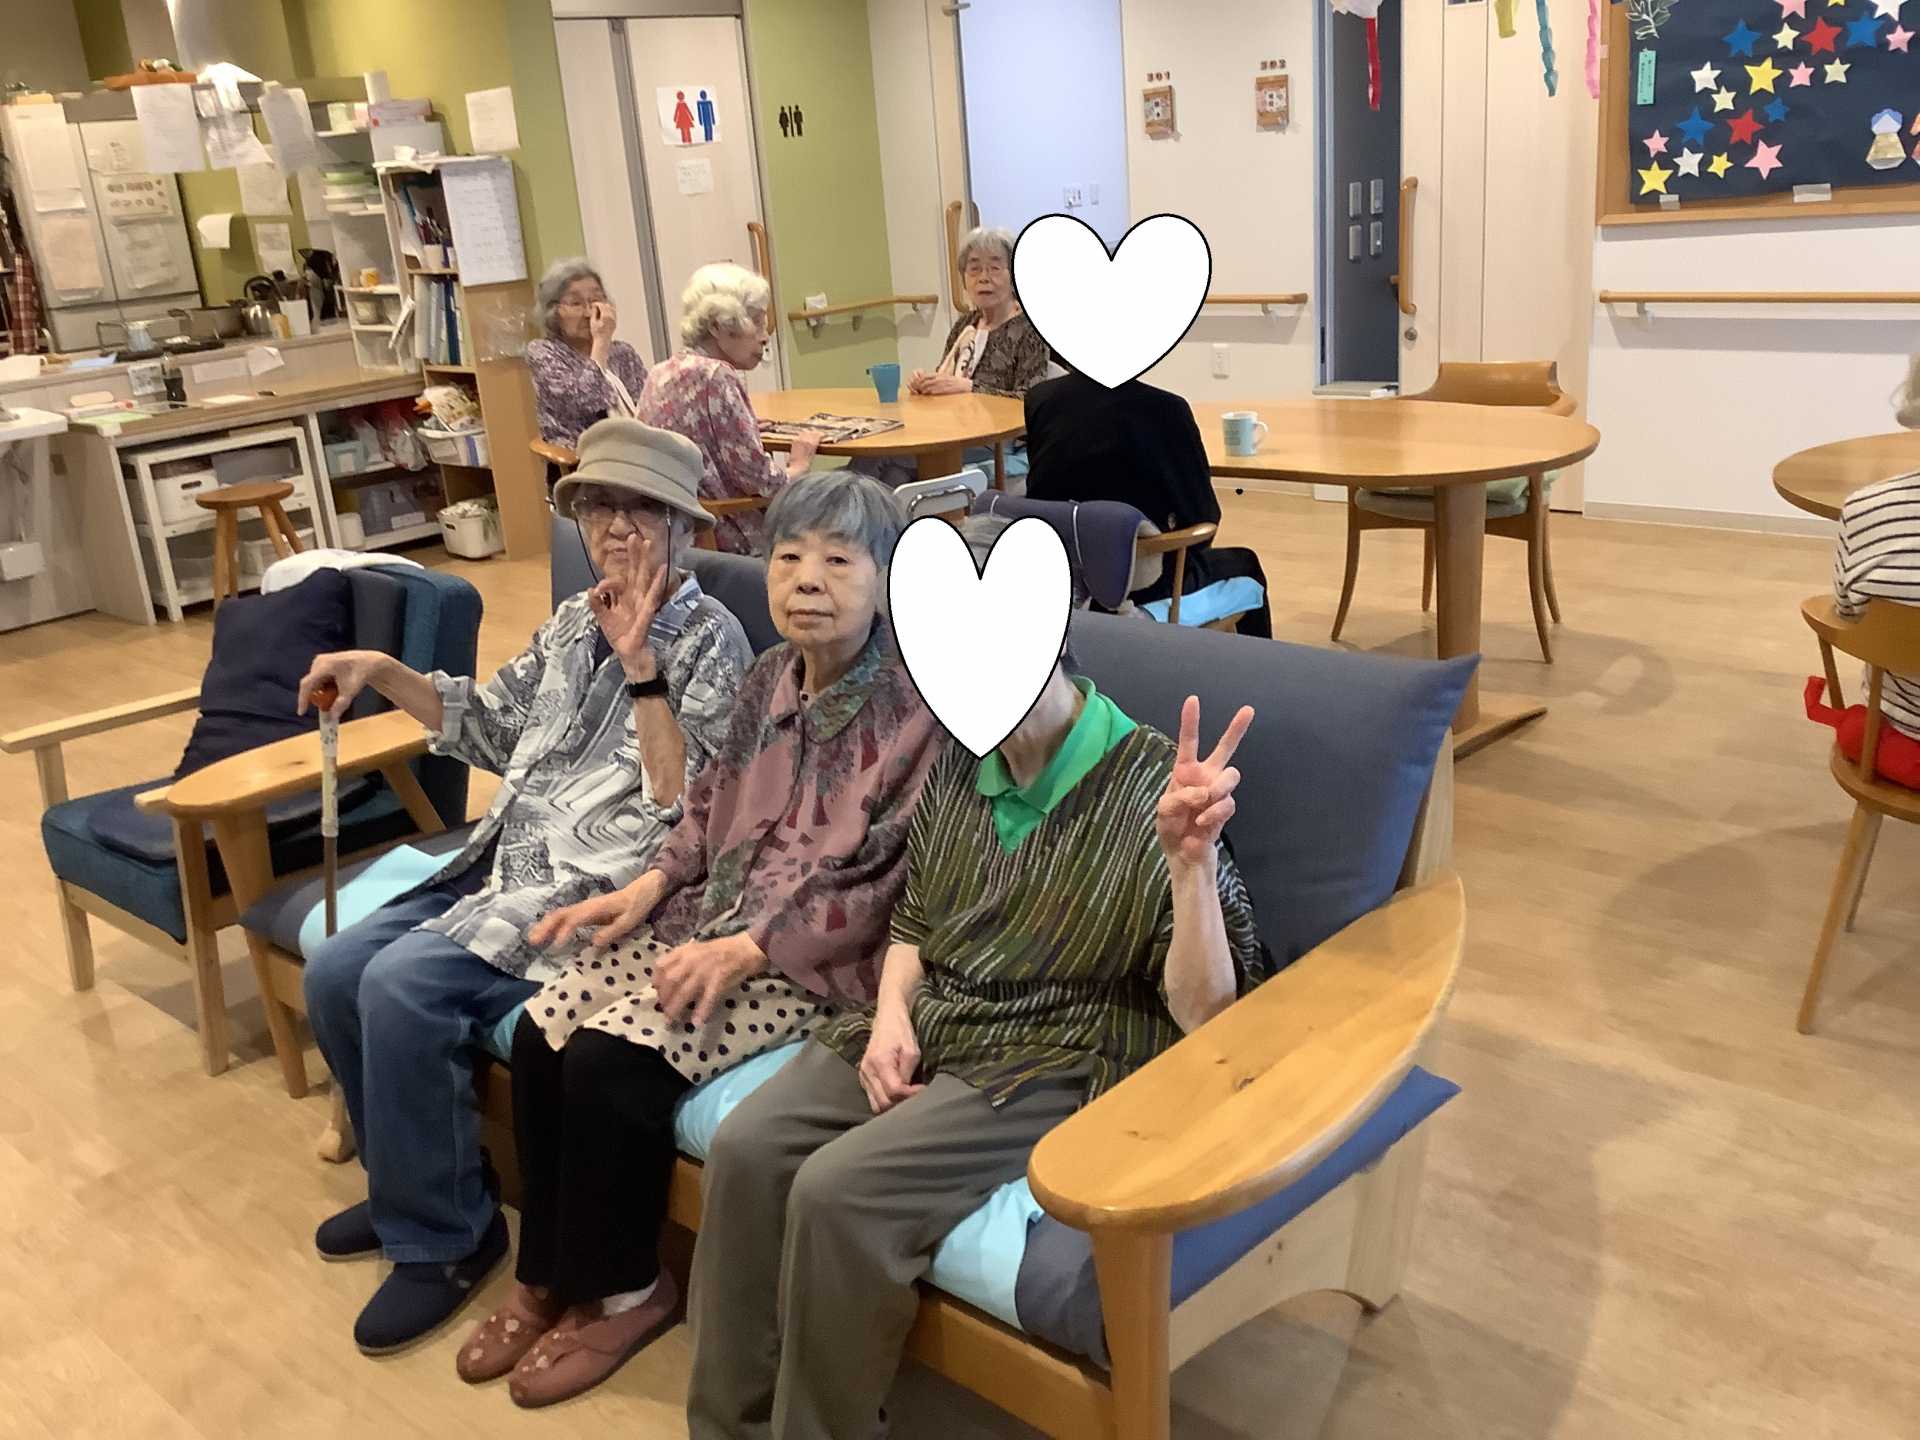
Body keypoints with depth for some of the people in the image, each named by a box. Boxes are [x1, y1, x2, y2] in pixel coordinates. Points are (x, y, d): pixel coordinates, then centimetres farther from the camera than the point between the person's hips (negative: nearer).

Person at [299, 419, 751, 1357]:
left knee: (403, 987, -24)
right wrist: (382, 670, 12)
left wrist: (639, 664, -22)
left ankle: (443, 1236, -3)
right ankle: (413, 1184, 19)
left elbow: (688, 809, -17)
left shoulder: (708, 638, -8)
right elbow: (493, 725, 24)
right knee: (335, 973, -3)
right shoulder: (576, 620, 14)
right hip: (505, 865, 8)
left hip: (600, 888, -8)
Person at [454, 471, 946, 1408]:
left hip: (816, 960, -7)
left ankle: (621, 1292, 4)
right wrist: (650, 884, 1)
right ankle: (550, 1275, 10)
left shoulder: (917, 714, -15)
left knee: (611, 1062, -21)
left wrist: (748, 948, -22)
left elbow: (892, 890, -18)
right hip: (710, 916, 7)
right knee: (541, 1031, -9)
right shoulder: (768, 678, 6)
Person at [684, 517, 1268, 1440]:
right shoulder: (956, 764, 3)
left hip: (1062, 1061, -6)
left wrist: (1192, 858, -33)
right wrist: (892, 1013, -3)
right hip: (933, 1028, 6)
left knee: (839, 1191, -25)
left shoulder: (1150, 787, -15)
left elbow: (1202, 1016, -18)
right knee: (745, 1146, -16)